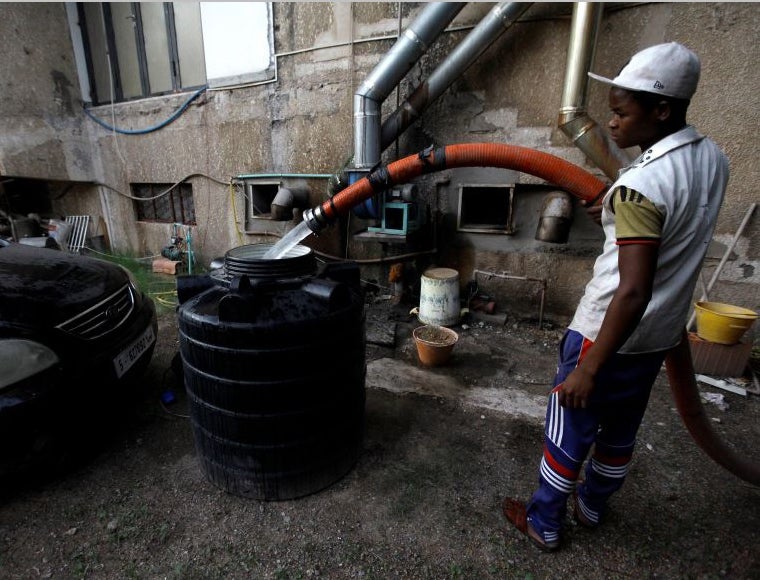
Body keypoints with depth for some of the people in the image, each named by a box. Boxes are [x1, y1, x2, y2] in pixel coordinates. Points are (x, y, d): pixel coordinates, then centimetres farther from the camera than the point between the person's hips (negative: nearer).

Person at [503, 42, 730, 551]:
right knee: (621, 431, 24)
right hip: (659, 336, 8)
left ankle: (545, 523, 32)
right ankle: (593, 505, 48)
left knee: (569, 433, 11)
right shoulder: (714, 158, 1)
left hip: (610, 334, -8)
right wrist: (616, 210, 23)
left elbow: (633, 292, -29)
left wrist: (588, 368, -23)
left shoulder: (640, 186, -26)